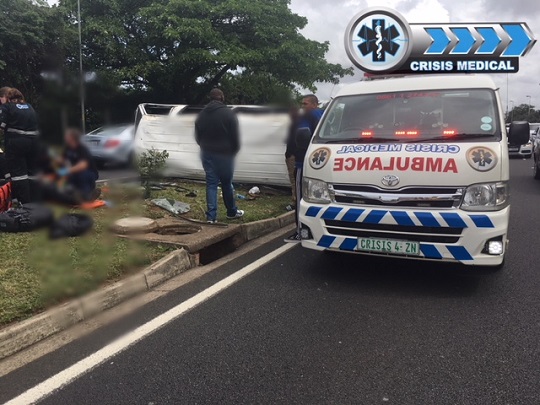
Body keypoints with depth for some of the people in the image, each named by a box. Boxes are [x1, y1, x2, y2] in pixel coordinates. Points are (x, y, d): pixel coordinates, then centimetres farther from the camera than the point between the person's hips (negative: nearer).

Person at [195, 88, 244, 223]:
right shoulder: (228, 113, -10)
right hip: (224, 154, -4)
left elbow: (197, 136, 12)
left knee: (211, 184, 5)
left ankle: (211, 216, 0)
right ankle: (232, 212, 22)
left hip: (207, 154, 4)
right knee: (227, 184, 8)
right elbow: (235, 136, -10)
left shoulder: (202, 114, 6)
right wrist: (234, 151, 4)